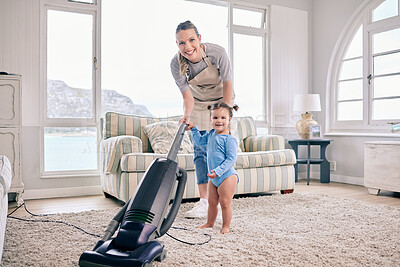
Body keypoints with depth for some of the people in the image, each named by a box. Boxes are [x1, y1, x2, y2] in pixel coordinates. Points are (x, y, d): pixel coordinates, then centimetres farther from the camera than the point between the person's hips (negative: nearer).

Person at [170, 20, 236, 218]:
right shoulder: (176, 63, -24)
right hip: (197, 103, 2)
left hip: (221, 100, -2)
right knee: (200, 150, -3)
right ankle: (204, 201, 0)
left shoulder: (217, 53, -30)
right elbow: (187, 96, -17)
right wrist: (187, 115, -36)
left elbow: (227, 85, -18)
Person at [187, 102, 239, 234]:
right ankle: (209, 223, 34)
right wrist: (194, 129, 16)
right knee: (212, 202, 18)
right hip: (213, 177, 8)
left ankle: (226, 226, 16)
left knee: (225, 203, -1)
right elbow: (199, 141, 26)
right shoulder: (210, 134, 7)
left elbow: (231, 159, -21)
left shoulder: (229, 139, -17)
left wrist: (218, 170, -27)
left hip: (227, 176, -7)